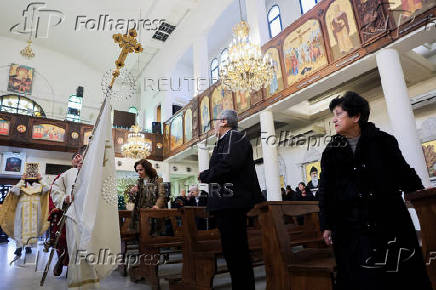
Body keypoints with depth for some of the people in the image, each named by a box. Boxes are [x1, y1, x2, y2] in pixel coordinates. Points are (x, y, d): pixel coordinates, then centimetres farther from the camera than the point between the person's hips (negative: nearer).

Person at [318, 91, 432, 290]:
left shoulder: (383, 141, 1)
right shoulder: (331, 152, 4)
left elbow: (404, 173, 9)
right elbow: (325, 190, 4)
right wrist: (326, 225, 3)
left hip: (391, 222, 0)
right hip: (351, 227, 0)